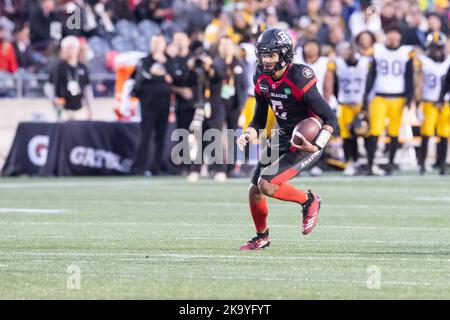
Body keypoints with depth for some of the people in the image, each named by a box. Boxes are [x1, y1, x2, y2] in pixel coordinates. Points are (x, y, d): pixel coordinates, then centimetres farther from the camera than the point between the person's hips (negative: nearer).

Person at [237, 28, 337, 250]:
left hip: (305, 143, -8)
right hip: (282, 138, 8)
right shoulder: (262, 78, -3)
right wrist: (250, 133, -9)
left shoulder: (298, 80, -26)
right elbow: (260, 117, 11)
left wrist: (317, 146, -35)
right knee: (254, 190, 9)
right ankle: (262, 237, 33)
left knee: (267, 185, -21)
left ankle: (308, 201, 5)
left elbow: (330, 119, -23)